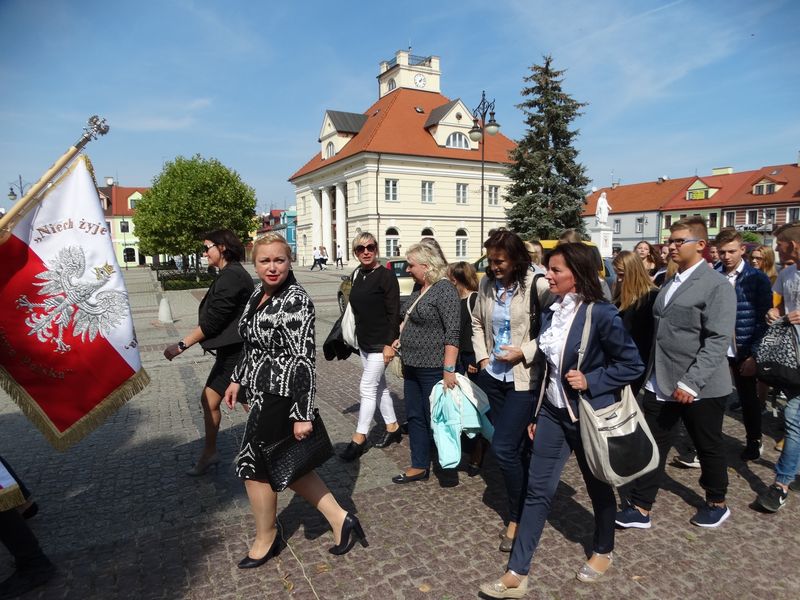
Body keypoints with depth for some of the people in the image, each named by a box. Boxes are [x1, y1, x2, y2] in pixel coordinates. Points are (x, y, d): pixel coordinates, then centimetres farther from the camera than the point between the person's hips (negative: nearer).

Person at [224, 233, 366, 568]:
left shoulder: (295, 301, -20)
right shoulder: (258, 295, 6)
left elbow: (304, 360, -23)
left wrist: (303, 414, -23)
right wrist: (238, 379, 22)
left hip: (280, 396, -9)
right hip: (263, 393, 9)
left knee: (253, 464, 8)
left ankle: (266, 539, 33)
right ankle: (340, 519, 27)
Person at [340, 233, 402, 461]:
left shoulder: (386, 275, -14)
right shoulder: (357, 274, 7)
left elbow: (394, 312, -16)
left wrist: (389, 344, -19)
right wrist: (354, 337, 15)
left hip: (380, 343, -8)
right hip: (364, 342, 8)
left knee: (368, 388, -4)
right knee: (379, 386, 16)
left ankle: (359, 438, 8)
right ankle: (393, 428, 31)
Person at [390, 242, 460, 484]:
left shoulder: (444, 289, -16)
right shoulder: (419, 288, 11)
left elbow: (452, 332, -22)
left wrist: (449, 370, -25)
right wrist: (401, 339, 12)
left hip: (433, 369, -9)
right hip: (412, 366, 9)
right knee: (414, 417, 15)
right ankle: (419, 467, 28)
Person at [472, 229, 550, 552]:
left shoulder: (537, 285, -14)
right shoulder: (487, 283, 3)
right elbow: (477, 323, 14)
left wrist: (524, 352, -18)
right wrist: (482, 357, 4)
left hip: (524, 378, -6)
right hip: (494, 376, 6)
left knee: (503, 448, -8)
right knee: (516, 447, 18)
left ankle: (517, 518, 15)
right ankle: (528, 504, 38)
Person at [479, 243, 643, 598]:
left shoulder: (601, 314, -18)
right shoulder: (549, 313, 1)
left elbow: (632, 365, -12)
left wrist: (590, 381, -22)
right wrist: (536, 414, 13)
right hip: (552, 413, 5)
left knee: (598, 487, 18)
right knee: (537, 490, 6)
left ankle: (603, 551, 45)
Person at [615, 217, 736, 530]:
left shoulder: (717, 285, -12)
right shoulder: (669, 284, 12)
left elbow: (719, 340, -19)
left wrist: (691, 383, -24)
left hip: (700, 388, -6)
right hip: (660, 385, 6)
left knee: (709, 447, 15)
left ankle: (717, 503, 38)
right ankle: (640, 508, 18)